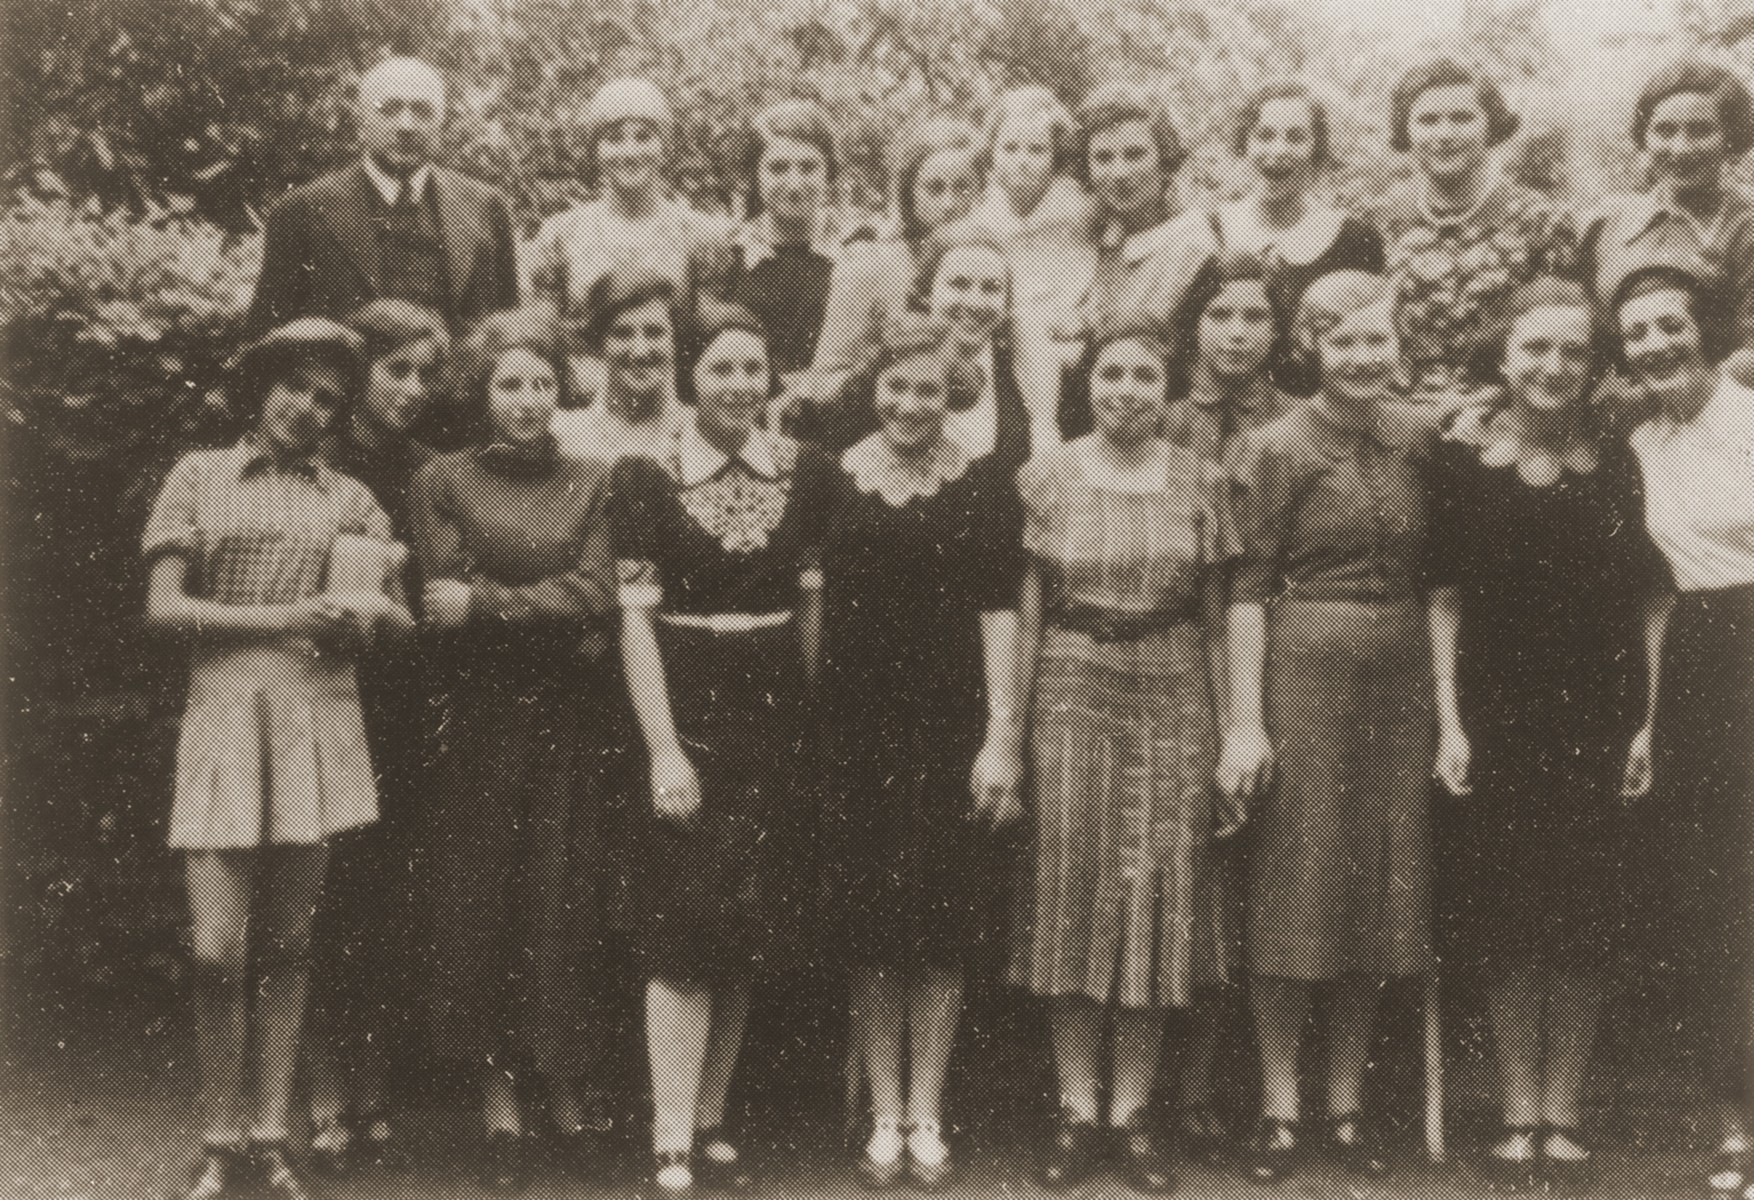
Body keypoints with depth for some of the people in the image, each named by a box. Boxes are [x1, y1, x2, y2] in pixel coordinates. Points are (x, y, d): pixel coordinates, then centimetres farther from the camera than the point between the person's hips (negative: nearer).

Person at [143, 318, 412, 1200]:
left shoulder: (348, 498, 12)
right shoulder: (199, 476, 8)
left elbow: (404, 613, 9)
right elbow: (163, 608, 0)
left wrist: (370, 614, -14)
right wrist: (279, 617, -10)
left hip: (317, 721, 2)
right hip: (225, 715, -2)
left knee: (287, 943, 5)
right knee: (218, 950, -7)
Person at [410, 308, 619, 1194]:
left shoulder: (591, 483, 9)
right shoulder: (443, 482, 5)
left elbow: (597, 594, -4)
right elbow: (446, 608, -4)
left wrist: (489, 603, -11)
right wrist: (554, 613, -8)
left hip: (569, 723, 1)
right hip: (480, 720, -1)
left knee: (567, 899, 3)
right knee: (480, 900, 2)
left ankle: (565, 1092, 14)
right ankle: (499, 1106, 11)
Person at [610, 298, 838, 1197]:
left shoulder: (806, 472, 4)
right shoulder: (645, 476, -5)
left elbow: (814, 603, 9)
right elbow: (636, 618, -7)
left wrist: (815, 720, 5)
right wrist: (663, 749, -13)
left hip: (774, 716, 3)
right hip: (684, 712, -3)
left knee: (744, 932, 8)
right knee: (684, 927, -5)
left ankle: (711, 1122, 20)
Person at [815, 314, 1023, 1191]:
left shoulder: (984, 480, 0)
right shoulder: (832, 477, 3)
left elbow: (999, 610, -3)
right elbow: (813, 604, 5)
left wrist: (1000, 735, -8)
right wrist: (806, 730, -2)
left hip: (950, 725, -1)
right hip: (855, 727, 1)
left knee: (943, 928, 5)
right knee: (868, 928, 6)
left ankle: (926, 1117, 19)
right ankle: (884, 1118, 19)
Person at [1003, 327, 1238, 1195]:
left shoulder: (1199, 481, 5)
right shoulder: (1045, 478, 3)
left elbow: (1216, 619, 7)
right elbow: (1025, 612, 2)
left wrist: (1229, 728, 3)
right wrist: (1009, 726, -3)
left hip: (1172, 700, 1)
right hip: (1073, 694, -1)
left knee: (1158, 892, 2)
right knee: (1071, 887, 1)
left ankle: (1133, 1107, 14)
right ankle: (1077, 1108, 12)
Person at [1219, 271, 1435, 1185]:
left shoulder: (1412, 448, 9)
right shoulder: (1278, 448, -5)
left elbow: (1427, 582, 13)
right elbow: (1248, 588, -7)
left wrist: (1445, 709, 7)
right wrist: (1245, 722, -13)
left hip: (1399, 681, 5)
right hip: (1304, 674, -4)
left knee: (1379, 894, 8)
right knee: (1294, 892, 2)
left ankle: (1346, 1104, 21)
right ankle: (1278, 1110, 13)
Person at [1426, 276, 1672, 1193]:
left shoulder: (1615, 465, 2)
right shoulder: (1462, 461, -2)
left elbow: (1642, 602, 3)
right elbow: (1444, 598, -2)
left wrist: (1644, 723, -3)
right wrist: (1449, 722, -7)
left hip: (1595, 716, 1)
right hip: (1497, 715, -1)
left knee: (1583, 918, 5)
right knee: (1507, 918, 5)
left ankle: (1563, 1118, 17)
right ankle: (1519, 1117, 16)